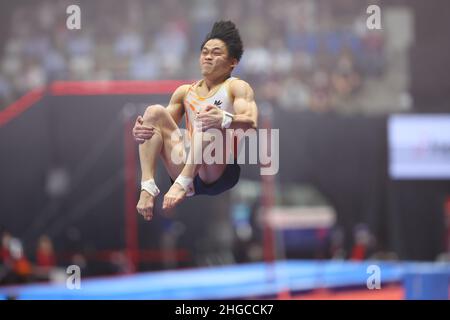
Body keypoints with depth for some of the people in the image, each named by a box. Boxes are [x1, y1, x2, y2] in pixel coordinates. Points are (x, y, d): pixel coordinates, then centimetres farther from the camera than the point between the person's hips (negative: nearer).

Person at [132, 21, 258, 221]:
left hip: (221, 172, -5)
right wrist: (140, 132, -7)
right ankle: (147, 186, -28)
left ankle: (183, 183, -46)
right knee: (155, 112, -8)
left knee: (210, 116, -28)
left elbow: (251, 122, -11)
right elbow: (163, 123, 18)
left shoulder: (237, 87, 8)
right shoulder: (185, 92, 24)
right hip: (185, 167, 5)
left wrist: (225, 120, -34)